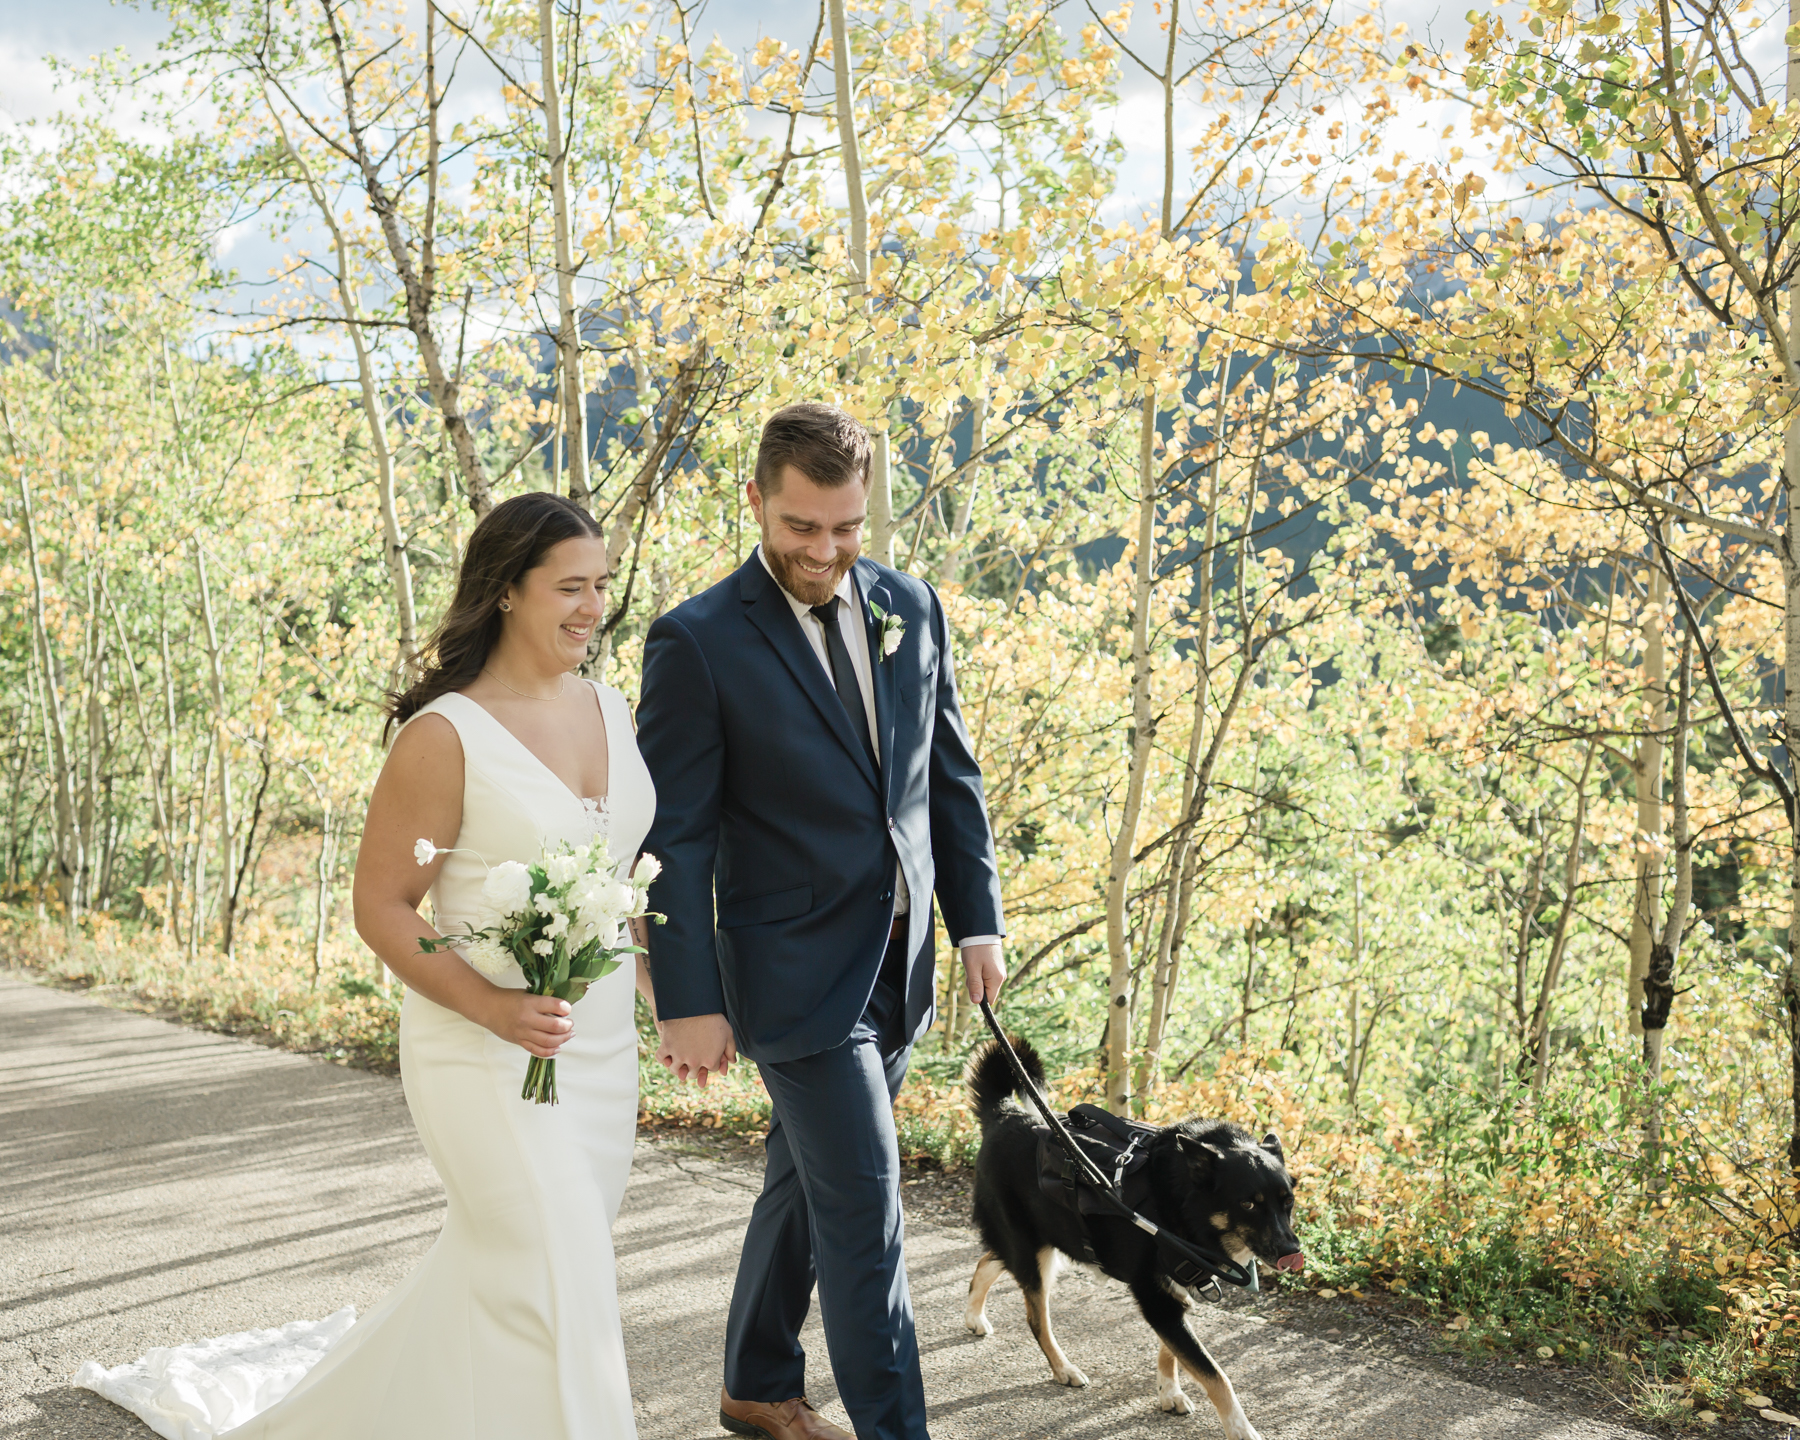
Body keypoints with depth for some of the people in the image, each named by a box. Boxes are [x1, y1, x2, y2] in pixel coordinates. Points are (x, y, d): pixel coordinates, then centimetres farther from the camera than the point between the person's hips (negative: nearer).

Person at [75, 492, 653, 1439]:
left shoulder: (611, 710, 6)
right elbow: (380, 907, -12)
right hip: (486, 1058, -7)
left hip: (601, 1053, 7)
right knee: (556, 1286, -6)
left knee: (499, 1274, 18)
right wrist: (490, 1005, -23)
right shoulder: (444, 736, -15)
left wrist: (663, 988, 11)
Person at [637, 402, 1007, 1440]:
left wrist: (979, 923, 7)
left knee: (807, 1182, 20)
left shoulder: (910, 607, 3)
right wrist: (688, 1001, -14)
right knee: (865, 1210, -5)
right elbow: (675, 838, -12)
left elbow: (952, 776, 10)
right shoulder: (699, 643, -14)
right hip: (796, 975, -6)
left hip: (900, 965, 6)